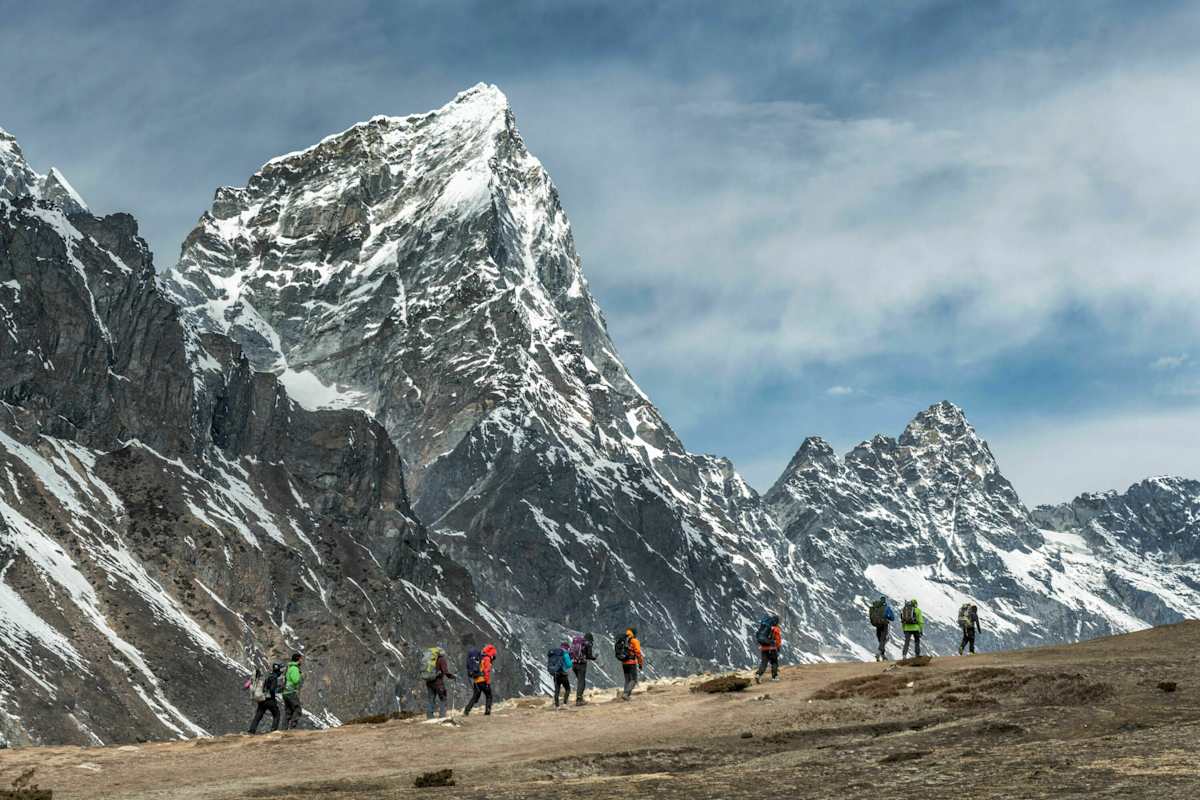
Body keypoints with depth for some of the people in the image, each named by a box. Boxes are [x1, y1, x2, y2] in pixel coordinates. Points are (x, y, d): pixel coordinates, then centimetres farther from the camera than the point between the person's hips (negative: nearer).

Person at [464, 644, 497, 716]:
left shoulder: (479, 658, 18)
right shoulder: (487, 659, -7)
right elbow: (487, 671, -16)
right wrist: (488, 682, -16)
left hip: (476, 681, 7)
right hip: (483, 680, -7)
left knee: (475, 697, 12)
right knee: (489, 696, 7)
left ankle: (466, 711, 2)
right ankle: (487, 711, -2)